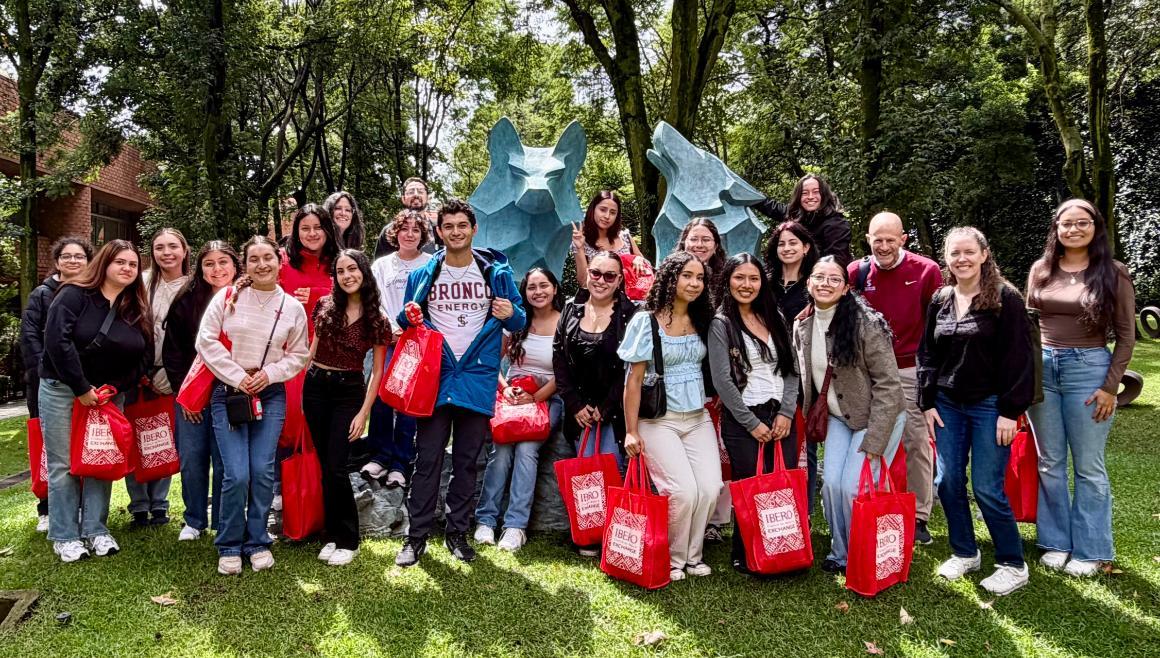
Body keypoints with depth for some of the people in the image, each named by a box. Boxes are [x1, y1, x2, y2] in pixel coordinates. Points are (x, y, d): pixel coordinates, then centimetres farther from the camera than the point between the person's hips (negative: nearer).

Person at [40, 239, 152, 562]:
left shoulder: (138, 309, 5)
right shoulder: (74, 295, -9)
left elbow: (144, 354, 3)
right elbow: (57, 341, -18)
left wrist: (115, 388, -9)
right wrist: (82, 388, -19)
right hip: (62, 390, -4)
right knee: (63, 464, 1)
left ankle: (96, 529, 16)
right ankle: (64, 536, 10)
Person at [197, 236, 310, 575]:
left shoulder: (292, 307, 2)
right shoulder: (227, 297, -2)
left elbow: (299, 355, 8)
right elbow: (206, 341, -3)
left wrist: (270, 373, -8)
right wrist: (237, 377, -9)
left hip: (271, 394, 2)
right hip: (228, 393, -1)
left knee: (262, 472, -1)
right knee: (236, 474, -7)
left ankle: (257, 542, 17)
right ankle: (229, 546, 13)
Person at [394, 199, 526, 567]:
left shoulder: (496, 272, 2)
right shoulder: (423, 275, 5)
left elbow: (520, 322, 6)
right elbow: (406, 322, 13)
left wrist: (512, 314, -16)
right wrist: (409, 318, -10)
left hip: (477, 377, 0)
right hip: (434, 376, 0)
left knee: (467, 461, 10)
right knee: (427, 460, 1)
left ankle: (457, 533, 23)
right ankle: (417, 536, 11)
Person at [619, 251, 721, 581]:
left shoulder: (702, 322, 9)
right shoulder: (645, 322, -6)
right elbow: (634, 380, -7)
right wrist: (631, 431, -9)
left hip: (698, 418, 5)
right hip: (659, 421, -5)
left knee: (710, 487, -9)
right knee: (684, 490, -16)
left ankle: (693, 555, 14)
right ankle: (673, 559, 8)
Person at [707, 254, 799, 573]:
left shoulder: (774, 318, 12)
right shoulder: (721, 324, -4)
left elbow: (791, 369, 11)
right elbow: (722, 380, -9)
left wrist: (786, 412, -2)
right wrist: (752, 423, -9)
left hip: (780, 417, 5)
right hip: (742, 420, -5)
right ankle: (744, 556, 17)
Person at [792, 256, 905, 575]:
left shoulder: (866, 323, -20)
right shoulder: (802, 326, -1)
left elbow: (887, 383, -19)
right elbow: (806, 380, 12)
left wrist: (873, 442, -20)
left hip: (878, 417, -5)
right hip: (839, 417, 5)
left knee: (853, 487, -11)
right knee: (831, 484, -5)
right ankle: (840, 554, 18)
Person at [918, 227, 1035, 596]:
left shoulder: (1006, 298, -7)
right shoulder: (939, 301, 8)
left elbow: (1019, 357, -10)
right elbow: (927, 355, 11)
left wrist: (1010, 411, -13)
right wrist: (927, 403, 5)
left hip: (990, 405, -5)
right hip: (948, 405, 5)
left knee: (987, 488, -4)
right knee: (949, 483, 6)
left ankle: (1013, 565, 13)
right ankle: (965, 553, 24)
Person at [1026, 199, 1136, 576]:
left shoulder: (1113, 273, -2)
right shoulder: (1040, 270, 6)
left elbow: (1126, 336, -1)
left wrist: (1111, 386, -7)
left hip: (1089, 368, -3)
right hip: (1041, 368, 3)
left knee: (1088, 466, 4)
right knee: (1050, 462, 10)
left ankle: (1090, 550, 16)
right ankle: (1055, 542, 23)